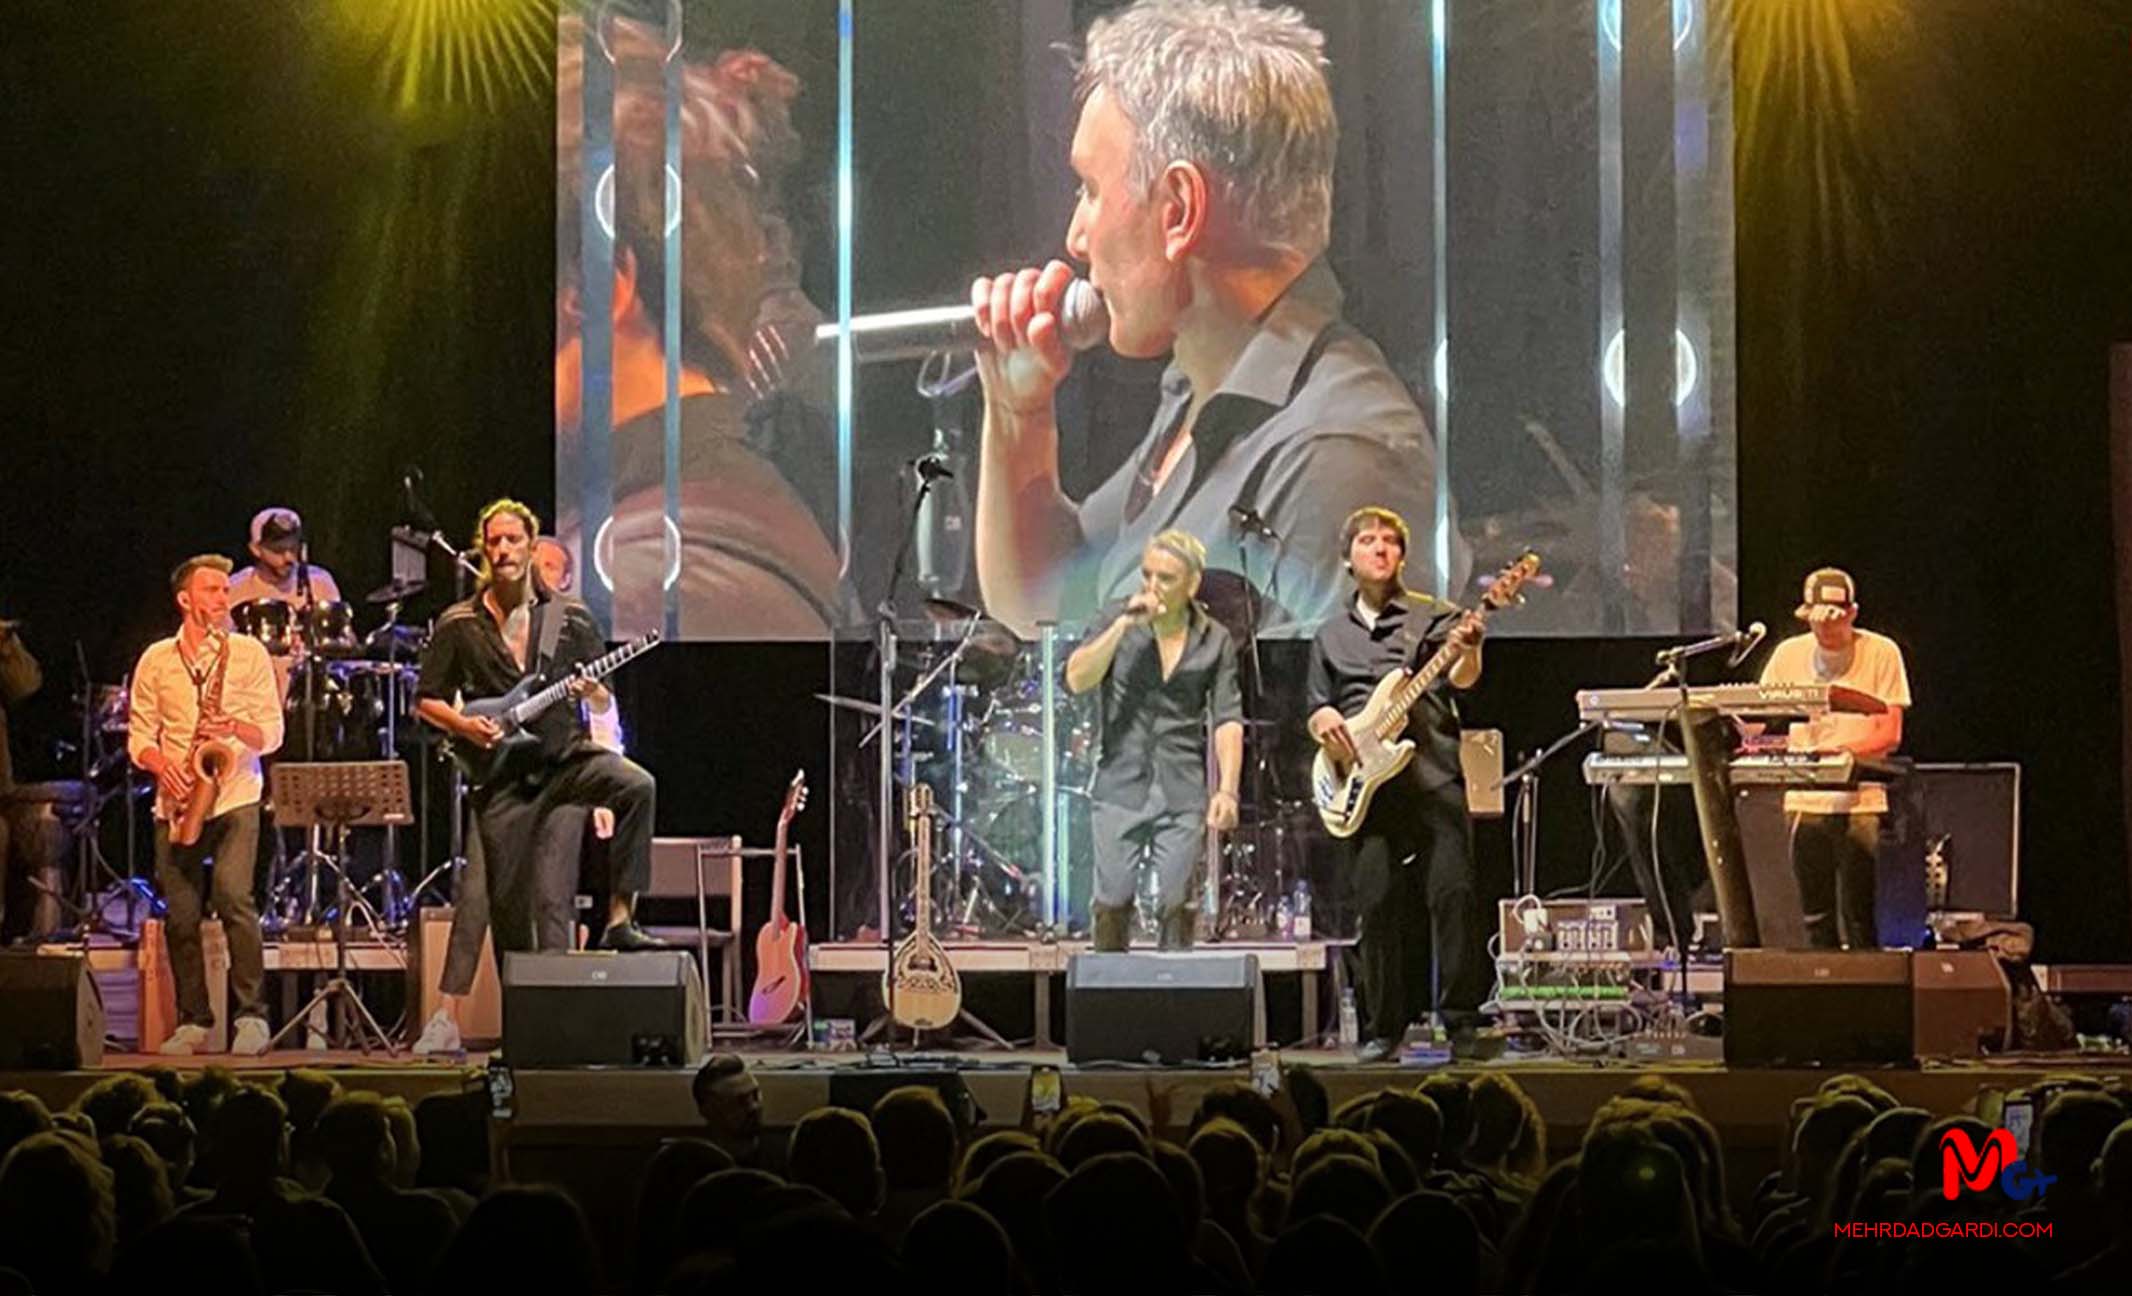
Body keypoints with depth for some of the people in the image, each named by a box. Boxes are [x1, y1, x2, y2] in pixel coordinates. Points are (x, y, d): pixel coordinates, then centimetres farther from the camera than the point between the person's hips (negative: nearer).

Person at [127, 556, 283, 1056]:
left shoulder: (250, 653, 5)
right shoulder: (156, 660, 9)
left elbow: (271, 733, 2)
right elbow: (139, 736, 8)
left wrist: (235, 727, -18)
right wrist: (164, 765, -12)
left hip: (235, 796, -2)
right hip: (175, 803, 2)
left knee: (233, 897, -18)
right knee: (180, 916, 0)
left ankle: (252, 1016, -11)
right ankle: (193, 1021, 12)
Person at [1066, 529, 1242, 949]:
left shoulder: (1215, 641, 4)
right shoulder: (1118, 619, 2)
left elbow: (1227, 720, 2)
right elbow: (1077, 679, -10)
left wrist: (1227, 790, -9)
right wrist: (1125, 625, -17)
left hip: (1183, 793, 0)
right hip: (1121, 785, 0)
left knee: (1176, 905, -1)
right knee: (1113, 903, -3)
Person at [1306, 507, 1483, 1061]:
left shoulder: (1432, 616, 9)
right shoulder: (1333, 635, 20)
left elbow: (1461, 678, -8)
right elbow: (1317, 707, 24)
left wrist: (1468, 650, -31)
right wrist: (1323, 719, 0)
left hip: (1433, 772, -3)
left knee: (1451, 891, -12)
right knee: (1380, 904, -1)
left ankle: (1463, 1020, -8)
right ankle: (1387, 1027, 7)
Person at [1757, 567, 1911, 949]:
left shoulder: (1881, 653, -1)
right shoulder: (1789, 654, 9)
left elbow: (1890, 734, -5)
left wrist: (1844, 751, -23)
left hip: (1860, 803, -3)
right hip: (1804, 800, 3)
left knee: (1858, 920, -8)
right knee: (1815, 918, 4)